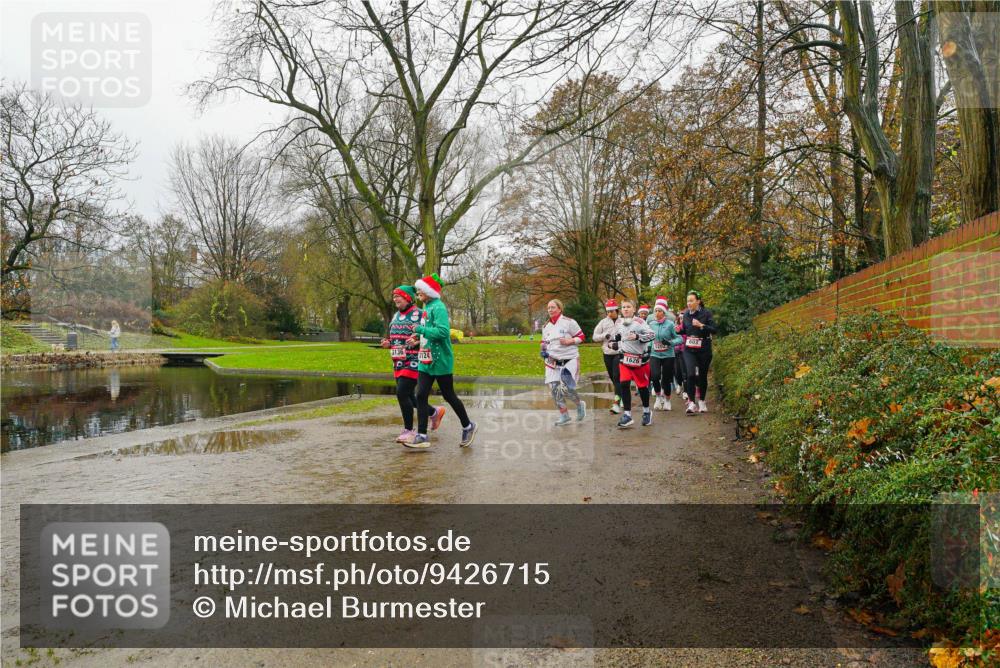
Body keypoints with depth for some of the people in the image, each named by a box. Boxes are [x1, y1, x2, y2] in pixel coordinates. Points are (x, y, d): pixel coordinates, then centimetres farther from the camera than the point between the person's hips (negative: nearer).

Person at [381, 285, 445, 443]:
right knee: (408, 397, 12)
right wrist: (388, 343, 6)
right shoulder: (396, 316, 14)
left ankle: (409, 430, 2)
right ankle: (435, 412, 34)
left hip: (413, 363, -9)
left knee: (402, 393, -13)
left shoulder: (418, 314, -11)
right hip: (398, 363, 9)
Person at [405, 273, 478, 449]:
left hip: (440, 362, -8)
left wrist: (420, 329, -20)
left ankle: (468, 426, 24)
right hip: (425, 361, 8)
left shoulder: (438, 307, -15)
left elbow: (443, 331, -27)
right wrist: (419, 338, 7)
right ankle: (422, 436, 3)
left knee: (449, 396, 5)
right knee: (421, 396, 1)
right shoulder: (427, 308, 13)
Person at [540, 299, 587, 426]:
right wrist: (543, 350, 2)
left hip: (570, 359, -6)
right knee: (554, 389, -1)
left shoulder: (569, 322, -6)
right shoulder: (546, 326, 11)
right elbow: (544, 342, 22)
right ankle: (564, 416, 15)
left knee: (566, 388, -18)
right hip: (553, 361, 6)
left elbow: (581, 337, -2)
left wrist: (569, 341, -17)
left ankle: (580, 405, 13)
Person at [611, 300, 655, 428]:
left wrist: (637, 337, -30)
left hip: (640, 358, -4)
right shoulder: (618, 322, 6)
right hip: (625, 358, 4)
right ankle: (627, 415, -6)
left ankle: (646, 412, 30)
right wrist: (617, 345, 7)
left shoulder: (639, 322, -12)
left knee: (642, 385, 9)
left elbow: (651, 335, -19)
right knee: (624, 384, -10)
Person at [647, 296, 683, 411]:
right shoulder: (651, 323, 2)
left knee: (666, 379, 5)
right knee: (655, 376, -20)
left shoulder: (670, 324, -8)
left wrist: (670, 342, -23)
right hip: (655, 354, 2)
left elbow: (680, 338, -7)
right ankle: (658, 397, 6)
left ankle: (667, 400, 29)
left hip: (668, 355, -2)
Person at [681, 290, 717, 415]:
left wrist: (701, 325, -25)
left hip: (704, 349, -2)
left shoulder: (706, 313, -6)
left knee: (702, 375, 8)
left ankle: (702, 402, 25)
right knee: (691, 374, -15)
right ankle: (691, 403, -14)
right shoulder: (686, 314, 5)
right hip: (689, 350, 2)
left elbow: (714, 330, -12)